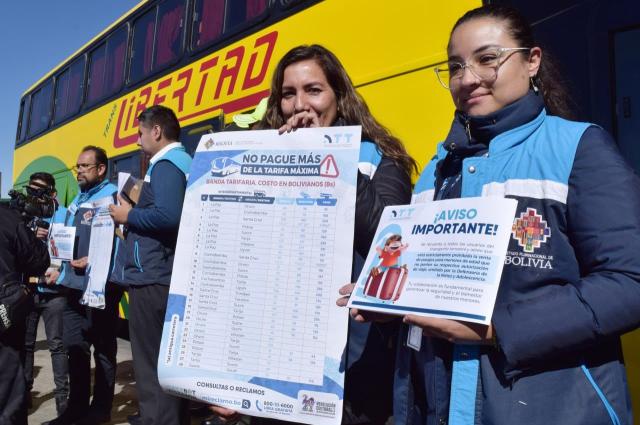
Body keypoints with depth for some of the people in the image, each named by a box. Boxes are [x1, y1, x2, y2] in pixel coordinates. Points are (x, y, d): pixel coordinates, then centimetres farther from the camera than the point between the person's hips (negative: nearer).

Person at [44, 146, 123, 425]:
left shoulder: (111, 198, -10)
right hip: (75, 286, 8)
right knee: (74, 345, 15)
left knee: (103, 348, 5)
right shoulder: (77, 201, 17)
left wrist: (95, 261, -25)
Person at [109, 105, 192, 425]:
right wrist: (135, 213, 13)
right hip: (168, 274, 10)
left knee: (151, 364, 0)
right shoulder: (184, 162, 17)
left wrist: (129, 215, -13)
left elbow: (168, 216, -29)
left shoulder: (166, 164, -13)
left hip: (151, 276, -10)